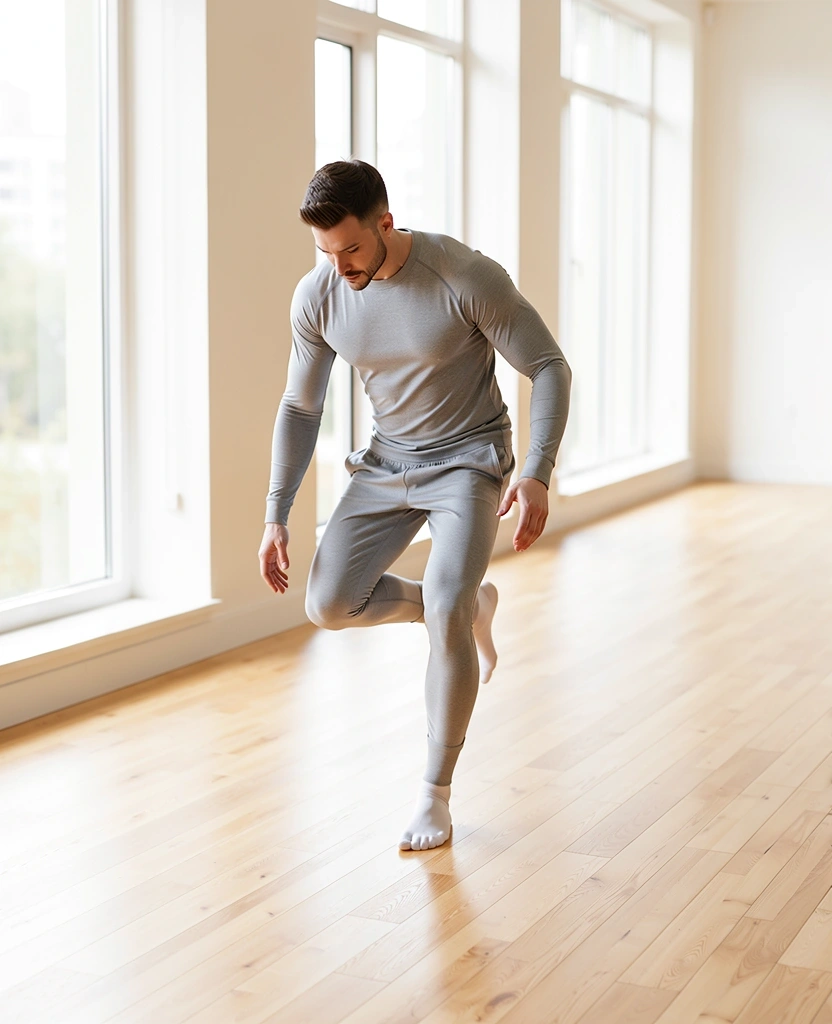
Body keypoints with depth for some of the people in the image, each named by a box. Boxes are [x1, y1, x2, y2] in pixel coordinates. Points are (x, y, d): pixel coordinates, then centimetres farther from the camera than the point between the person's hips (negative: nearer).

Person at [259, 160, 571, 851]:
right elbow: (300, 408, 3)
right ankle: (469, 605, 18)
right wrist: (276, 516, -1)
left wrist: (537, 474, -28)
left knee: (443, 614, -22)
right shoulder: (317, 296, -9)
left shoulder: (467, 278, -23)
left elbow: (549, 368, -15)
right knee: (329, 604, -8)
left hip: (468, 459, -5)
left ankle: (437, 793, -4)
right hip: (387, 462, 5)